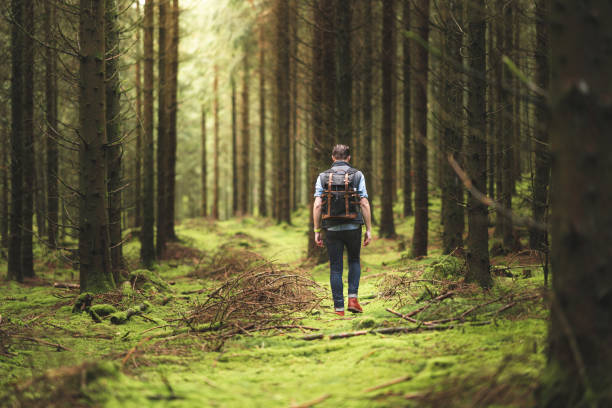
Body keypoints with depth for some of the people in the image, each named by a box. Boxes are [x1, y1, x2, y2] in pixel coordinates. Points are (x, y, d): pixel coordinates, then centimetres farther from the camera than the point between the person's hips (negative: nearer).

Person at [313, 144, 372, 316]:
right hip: (353, 227, 0)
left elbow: (317, 205, -5)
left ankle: (339, 307, 4)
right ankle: (353, 298, 6)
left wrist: (317, 231, 0)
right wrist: (369, 229, -2)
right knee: (354, 261, 20)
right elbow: (364, 204, -7)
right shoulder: (357, 175, -1)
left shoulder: (323, 177, 1)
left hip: (332, 228, 0)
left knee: (335, 268, 6)